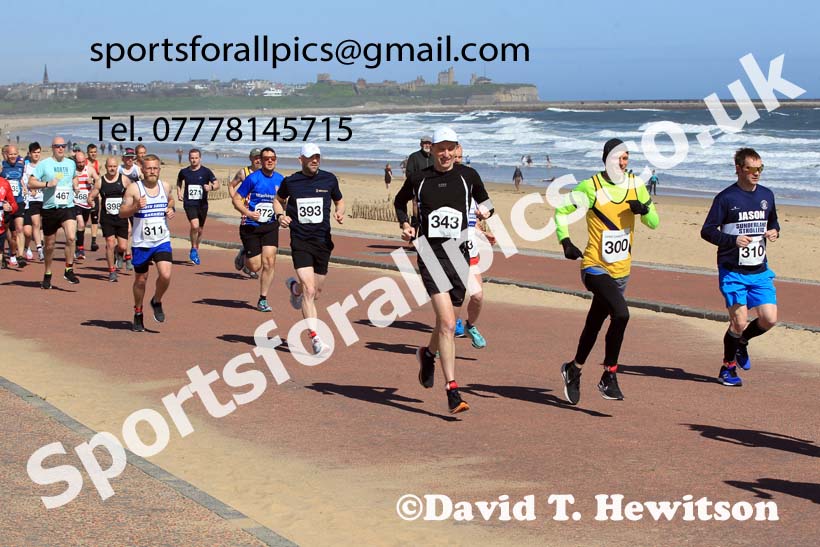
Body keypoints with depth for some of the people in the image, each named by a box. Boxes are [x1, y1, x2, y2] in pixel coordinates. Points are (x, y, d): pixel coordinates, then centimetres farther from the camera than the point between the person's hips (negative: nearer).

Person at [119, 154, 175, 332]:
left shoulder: (165, 186, 4)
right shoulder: (134, 188, -8)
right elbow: (122, 212, -8)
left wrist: (171, 209, 5)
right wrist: (136, 207, -26)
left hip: (162, 241, 2)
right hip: (141, 243, -2)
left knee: (165, 275, -16)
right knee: (140, 280, 10)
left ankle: (157, 302, 14)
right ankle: (138, 314, 30)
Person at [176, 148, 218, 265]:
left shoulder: (206, 171, -2)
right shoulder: (184, 172, 3)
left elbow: (217, 184, -3)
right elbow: (179, 182, 25)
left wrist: (211, 187, -24)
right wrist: (179, 192, 11)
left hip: (202, 204, 1)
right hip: (189, 203, -1)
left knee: (200, 229, 12)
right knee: (194, 226, -22)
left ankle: (196, 249, 36)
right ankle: (193, 249, -2)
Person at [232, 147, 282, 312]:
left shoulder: (280, 180, 3)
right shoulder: (253, 178, -10)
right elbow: (236, 199, -7)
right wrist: (248, 212, -21)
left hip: (270, 226, 3)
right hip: (251, 226, -3)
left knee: (269, 262, -8)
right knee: (255, 266, -2)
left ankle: (263, 300, 4)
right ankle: (244, 255, 35)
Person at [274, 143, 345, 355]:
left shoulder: (329, 179, 3)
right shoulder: (290, 182, 0)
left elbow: (339, 201, 18)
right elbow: (279, 200, 19)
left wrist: (340, 212, -4)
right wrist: (280, 215, -1)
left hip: (323, 241, 3)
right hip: (300, 241, -3)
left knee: (316, 292, 12)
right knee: (309, 290, -16)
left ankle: (294, 287, 47)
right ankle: (314, 337, -13)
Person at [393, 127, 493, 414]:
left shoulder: (468, 176, 7)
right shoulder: (418, 179, 4)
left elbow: (485, 202, 22)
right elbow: (399, 202, 23)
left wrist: (485, 212, 1)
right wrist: (405, 225, 7)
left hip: (458, 254, 3)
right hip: (430, 256, -3)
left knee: (445, 322, 11)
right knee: (447, 323, -15)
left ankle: (428, 353, 46)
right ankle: (452, 391, -13)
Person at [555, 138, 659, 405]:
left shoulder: (635, 185, 5)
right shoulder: (592, 187, -9)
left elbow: (654, 223, 9)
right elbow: (562, 210, -1)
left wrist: (644, 209, -13)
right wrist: (565, 241, -14)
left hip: (621, 269, 5)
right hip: (595, 266, -5)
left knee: (594, 324, 15)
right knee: (621, 314, -25)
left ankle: (574, 369, 36)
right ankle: (609, 377, -12)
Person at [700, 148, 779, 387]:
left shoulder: (767, 195, 8)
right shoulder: (726, 198, -8)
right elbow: (707, 231, -8)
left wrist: (774, 231, 1)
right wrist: (733, 240, -23)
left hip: (760, 271, 5)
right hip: (733, 271, -5)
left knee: (769, 319, -5)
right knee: (739, 322, -8)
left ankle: (741, 342, 26)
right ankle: (728, 368, 14)